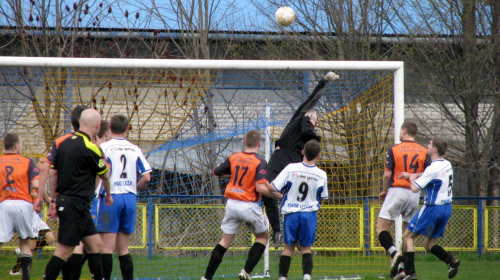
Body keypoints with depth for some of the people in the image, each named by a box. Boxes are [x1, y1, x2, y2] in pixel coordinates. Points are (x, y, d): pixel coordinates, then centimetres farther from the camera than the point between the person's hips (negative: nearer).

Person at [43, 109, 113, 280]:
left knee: (95, 245, 13)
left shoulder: (61, 142, 6)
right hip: (77, 205, -8)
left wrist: (54, 200, 17)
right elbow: (104, 175, 2)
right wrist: (108, 194, 22)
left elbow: (52, 173, 9)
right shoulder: (90, 149, -14)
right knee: (64, 251, -7)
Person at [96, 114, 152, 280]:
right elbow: (146, 177, 3)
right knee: (123, 248, 10)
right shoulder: (135, 150, 8)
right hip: (130, 198, 4)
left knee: (107, 246, -6)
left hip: (110, 198, -4)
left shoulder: (104, 147, -4)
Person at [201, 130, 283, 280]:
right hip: (249, 205, -4)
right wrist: (278, 195, -10)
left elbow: (216, 171, 15)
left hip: (231, 204, 4)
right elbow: (261, 188, -22)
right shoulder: (259, 161, -12)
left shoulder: (233, 157, 2)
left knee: (225, 241, 13)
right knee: (262, 237, 17)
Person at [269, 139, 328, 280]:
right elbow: (322, 198, 7)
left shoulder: (291, 168, -10)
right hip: (310, 213, 0)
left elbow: (274, 188, -9)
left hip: (291, 212, 0)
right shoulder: (321, 175, -6)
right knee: (306, 247, 10)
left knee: (289, 246, 12)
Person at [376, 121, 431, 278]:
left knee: (381, 228, -2)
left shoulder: (393, 150, -4)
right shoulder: (423, 152, 5)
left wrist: (384, 191, 9)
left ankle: (394, 253, -26)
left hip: (397, 190, -4)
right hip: (414, 194, 4)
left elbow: (387, 175, -7)